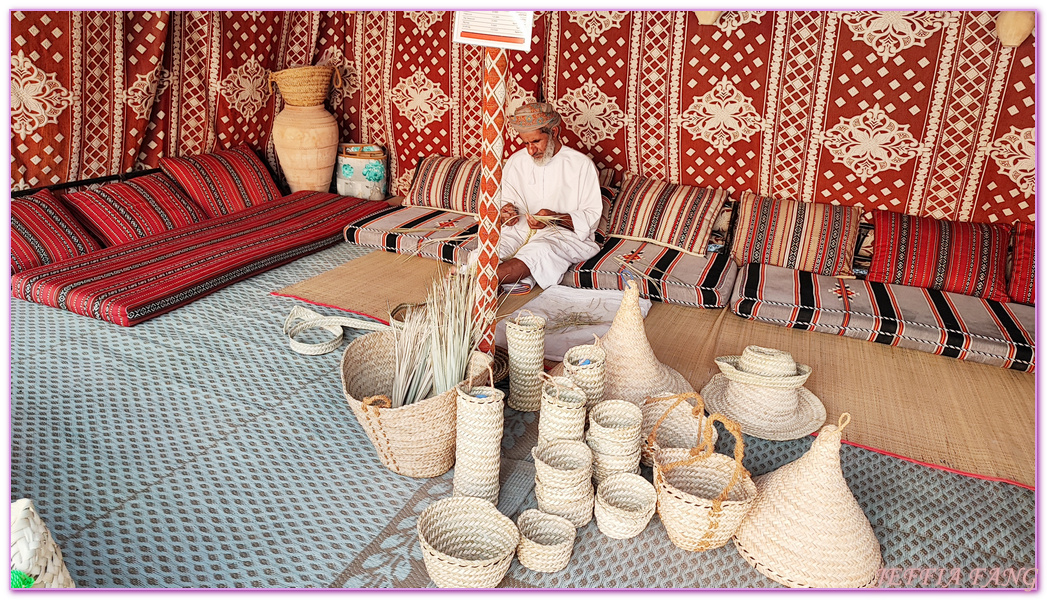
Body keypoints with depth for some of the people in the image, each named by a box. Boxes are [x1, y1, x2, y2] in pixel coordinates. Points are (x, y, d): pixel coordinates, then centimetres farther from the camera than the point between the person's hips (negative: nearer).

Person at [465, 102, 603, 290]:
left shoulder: (581, 164, -2)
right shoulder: (515, 161, 12)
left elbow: (592, 217, -4)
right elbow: (504, 200, 20)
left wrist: (554, 218, -20)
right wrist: (505, 213, -6)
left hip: (565, 233, -5)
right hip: (520, 229, 5)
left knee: (538, 252, -39)